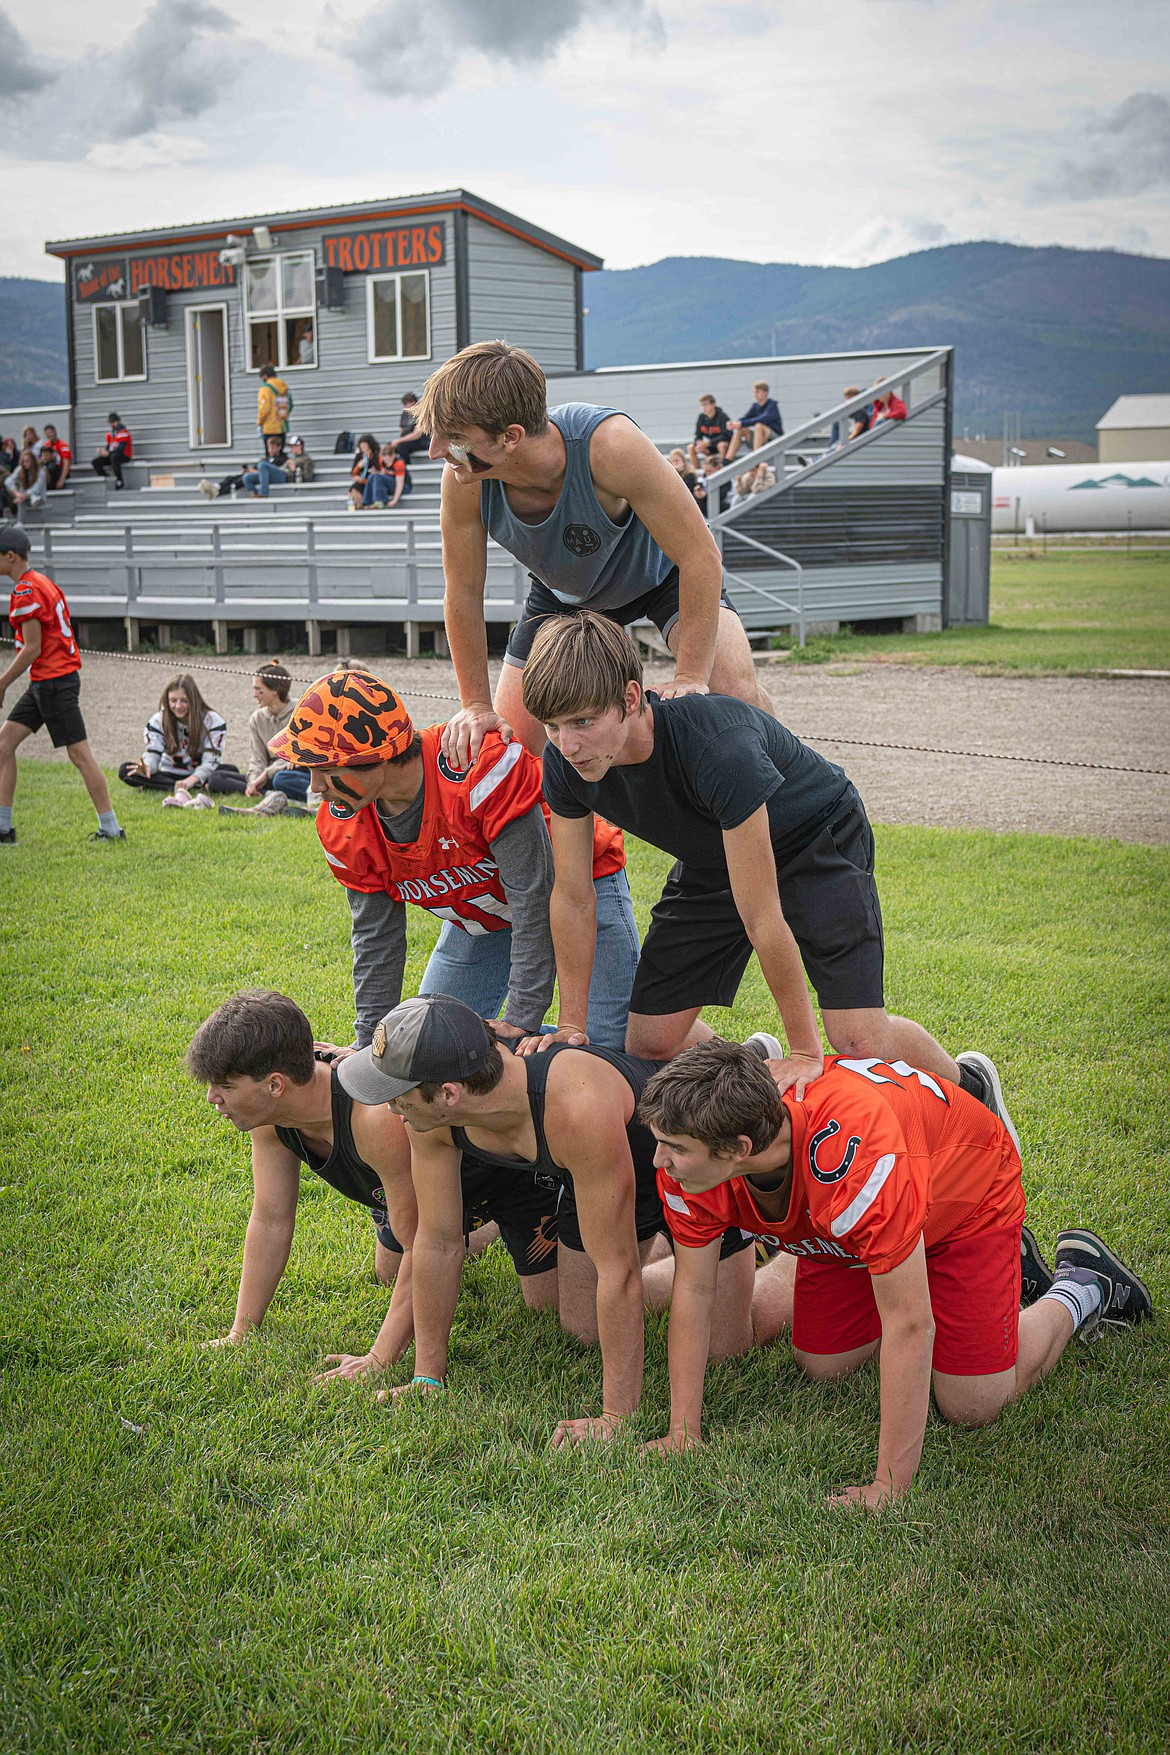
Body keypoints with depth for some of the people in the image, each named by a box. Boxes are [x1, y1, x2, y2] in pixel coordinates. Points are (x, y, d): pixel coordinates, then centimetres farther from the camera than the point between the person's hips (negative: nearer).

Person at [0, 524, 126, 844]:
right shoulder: (40, 582, 16)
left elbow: (32, 649, -17)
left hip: (53, 681, -10)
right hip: (44, 682, 10)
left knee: (79, 754, -6)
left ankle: (110, 828, -1)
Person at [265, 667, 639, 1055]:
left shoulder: (482, 765, -38)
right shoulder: (342, 824, -17)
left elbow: (533, 897, -34)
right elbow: (376, 940, -4)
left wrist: (521, 1022, -32)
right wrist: (368, 1045, -5)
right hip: (477, 917, 6)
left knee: (606, 1051, -16)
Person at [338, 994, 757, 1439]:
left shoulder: (577, 1109, -47)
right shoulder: (432, 1117, -27)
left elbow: (618, 1269, -41)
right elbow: (438, 1242, -14)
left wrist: (617, 1418, -35)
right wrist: (427, 1377, -11)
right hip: (588, 1175, 6)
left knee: (725, 1346, -2)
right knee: (583, 1331, 12)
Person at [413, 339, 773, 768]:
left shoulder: (608, 444, -42)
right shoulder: (464, 481, -31)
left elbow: (700, 557, -35)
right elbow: (464, 593, -14)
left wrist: (690, 677, -34)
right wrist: (477, 705, -11)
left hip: (661, 571, -3)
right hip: (563, 591, 4)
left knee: (735, 690, -26)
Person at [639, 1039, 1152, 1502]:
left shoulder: (854, 1156, -47)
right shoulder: (691, 1159, -28)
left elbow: (909, 1325, -40)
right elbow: (693, 1289, -14)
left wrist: (888, 1486, -36)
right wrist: (683, 1434, -14)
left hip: (969, 1195, -6)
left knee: (971, 1407, -6)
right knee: (821, 1367, 8)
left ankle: (1081, 1286, 20)